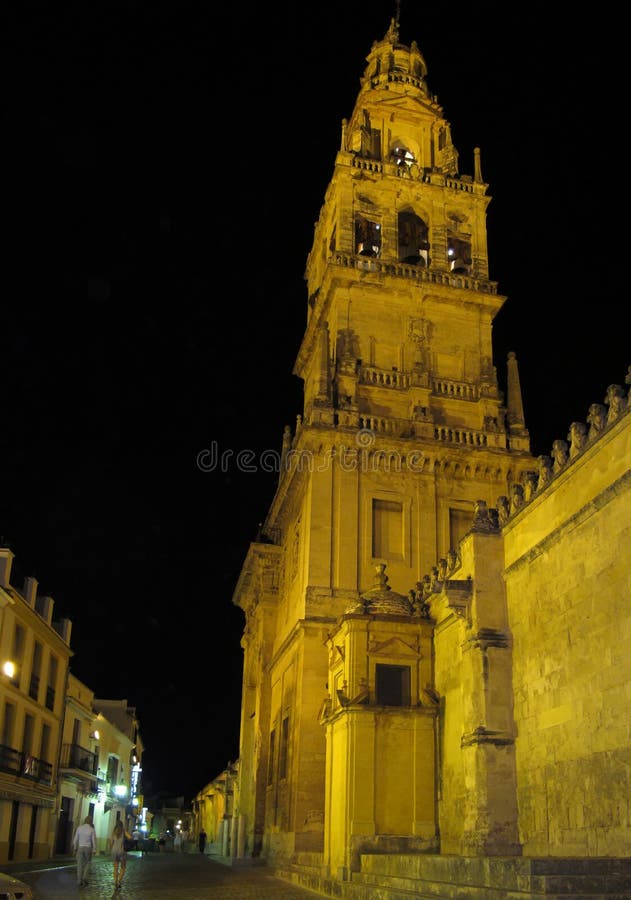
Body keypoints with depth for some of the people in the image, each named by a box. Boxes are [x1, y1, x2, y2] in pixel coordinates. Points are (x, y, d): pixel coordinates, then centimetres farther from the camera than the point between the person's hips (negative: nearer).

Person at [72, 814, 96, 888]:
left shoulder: (79, 828, -2)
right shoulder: (92, 829, -7)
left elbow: (75, 839, 2)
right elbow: (94, 840, -6)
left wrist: (75, 848, 13)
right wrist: (94, 850, 3)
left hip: (80, 848, 2)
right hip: (88, 848, -1)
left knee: (80, 865, 7)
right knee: (87, 864, 15)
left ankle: (79, 881, 7)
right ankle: (85, 878, 2)